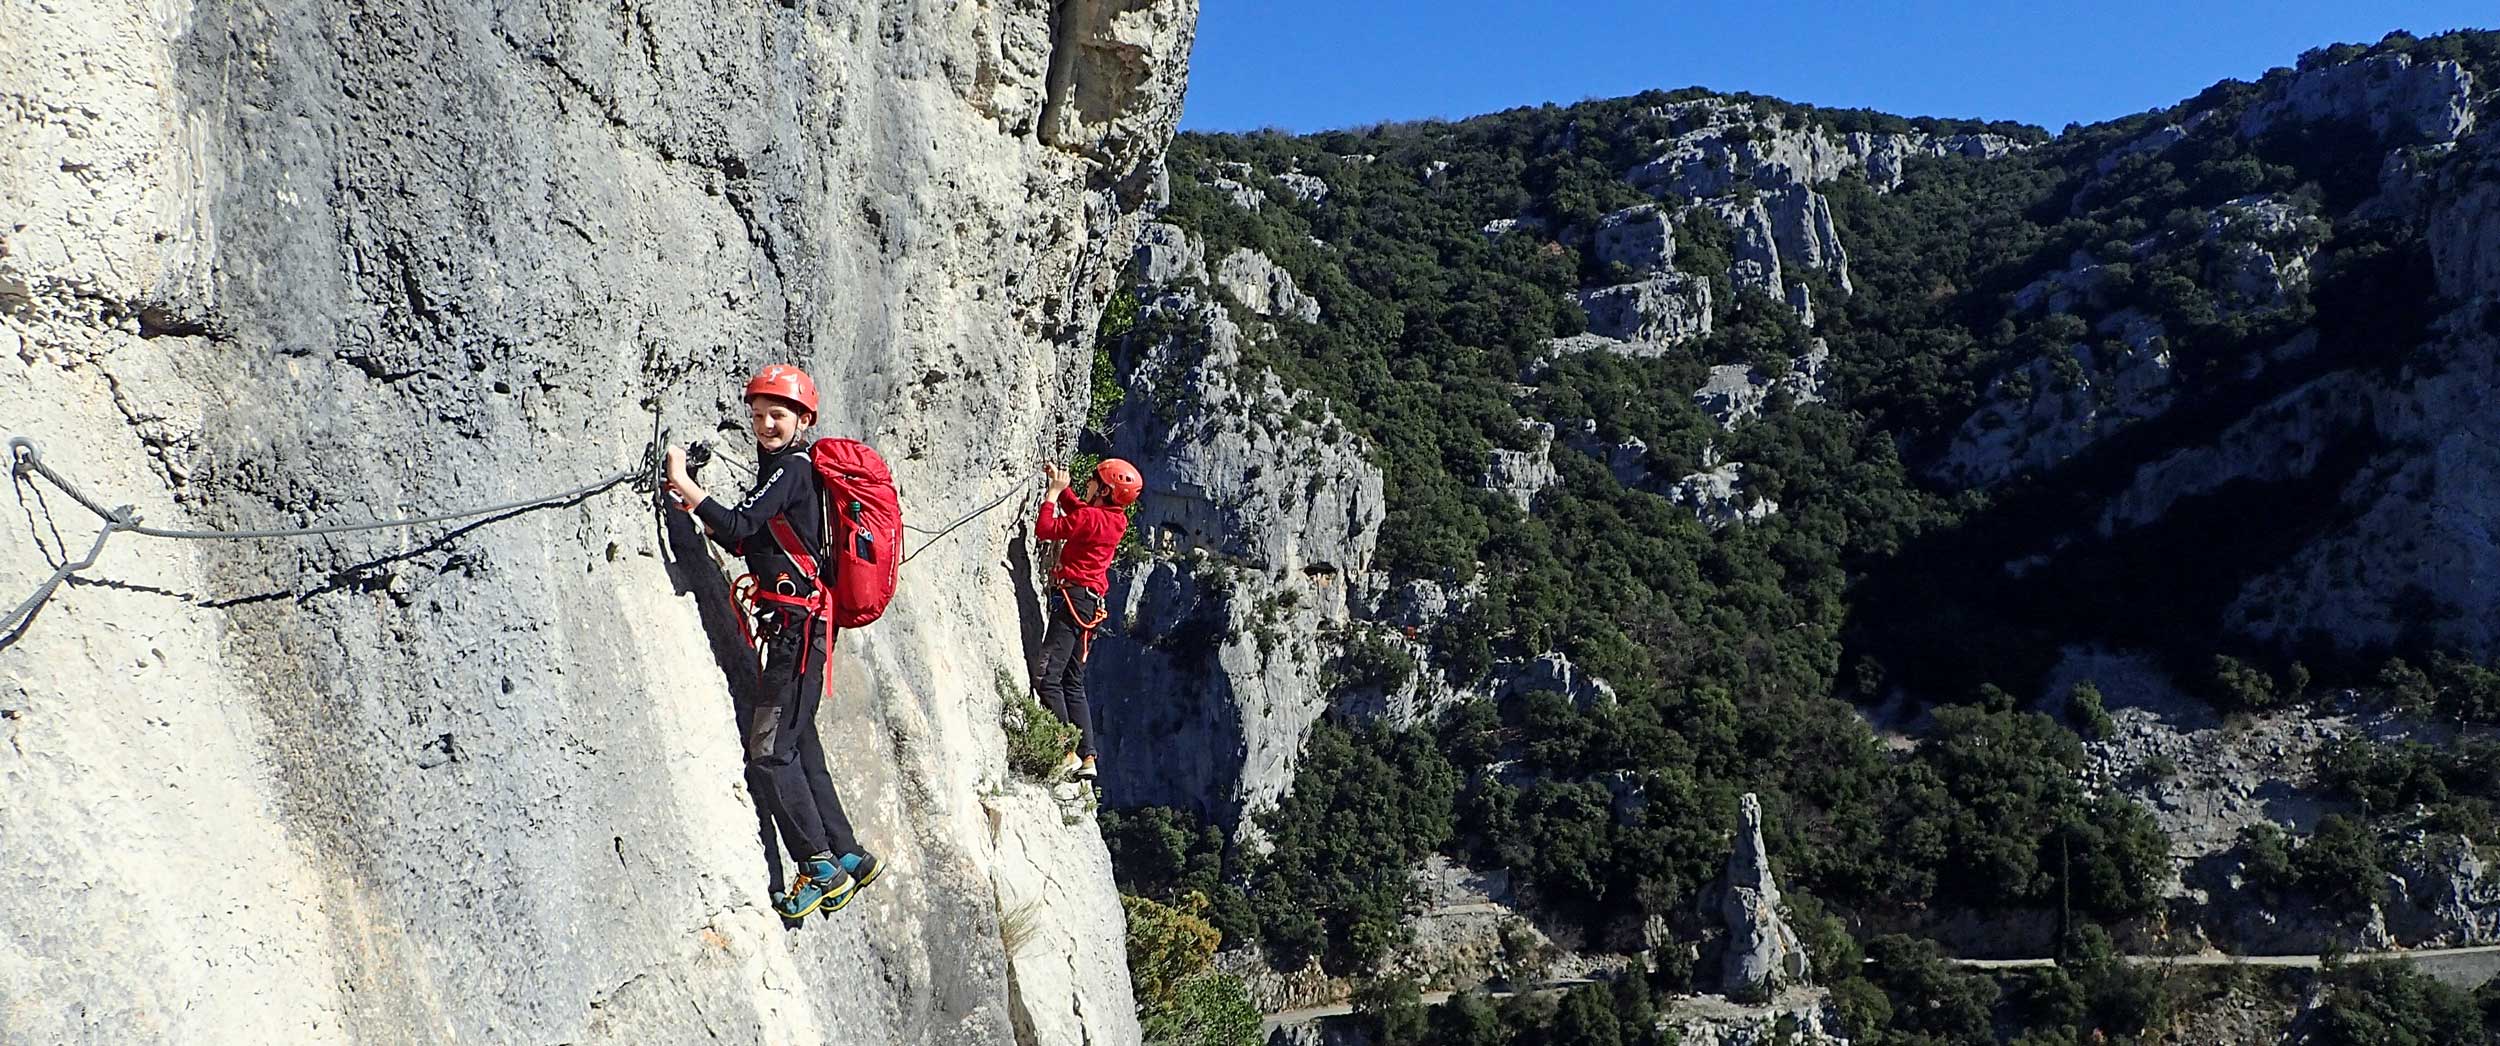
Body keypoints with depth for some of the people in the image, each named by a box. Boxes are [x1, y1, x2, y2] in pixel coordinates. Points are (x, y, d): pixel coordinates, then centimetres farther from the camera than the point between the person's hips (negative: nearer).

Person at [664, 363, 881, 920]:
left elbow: (739, 526, -24)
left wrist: (682, 483, -19)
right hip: (794, 625, 10)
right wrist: (697, 504, 10)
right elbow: (745, 543, 20)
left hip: (798, 624, -10)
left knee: (769, 753, -9)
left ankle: (820, 866, -4)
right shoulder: (779, 468, 20)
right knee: (797, 745, 14)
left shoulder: (792, 469, -11)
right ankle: (846, 856, 20)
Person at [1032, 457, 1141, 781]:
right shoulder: (1114, 518, 13)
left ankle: (1068, 753, -17)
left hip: (1073, 598, -10)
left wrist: (1054, 490, -5)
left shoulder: (1092, 518, -15)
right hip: (1090, 604, 10)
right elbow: (1076, 509, 32)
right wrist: (1061, 486, 21)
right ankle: (1087, 757, 12)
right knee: (1073, 683, 13)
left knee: (1046, 677, -13)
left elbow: (1045, 529, -16)